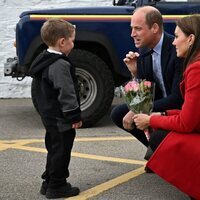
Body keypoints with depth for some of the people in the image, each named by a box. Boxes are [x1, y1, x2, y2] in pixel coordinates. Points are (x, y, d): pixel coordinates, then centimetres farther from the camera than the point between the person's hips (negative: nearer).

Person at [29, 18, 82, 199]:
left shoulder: (42, 61, 10)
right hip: (61, 119, -10)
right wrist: (75, 116, -18)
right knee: (61, 151, -1)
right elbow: (66, 94, -24)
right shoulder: (61, 65, -21)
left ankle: (49, 182, 26)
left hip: (49, 116, 10)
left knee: (54, 149, 19)